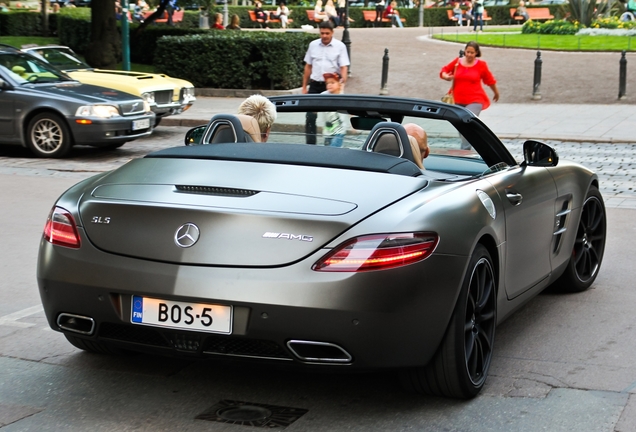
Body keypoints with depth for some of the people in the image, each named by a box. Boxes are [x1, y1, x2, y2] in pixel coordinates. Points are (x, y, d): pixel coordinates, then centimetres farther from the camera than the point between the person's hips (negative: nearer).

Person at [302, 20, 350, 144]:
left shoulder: (340, 46, -3)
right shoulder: (313, 45, 6)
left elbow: (344, 67, -8)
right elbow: (308, 66, 12)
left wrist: (343, 80, -29)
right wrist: (304, 86, 11)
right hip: (315, 85, 2)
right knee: (310, 115, -4)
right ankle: (310, 143, 1)